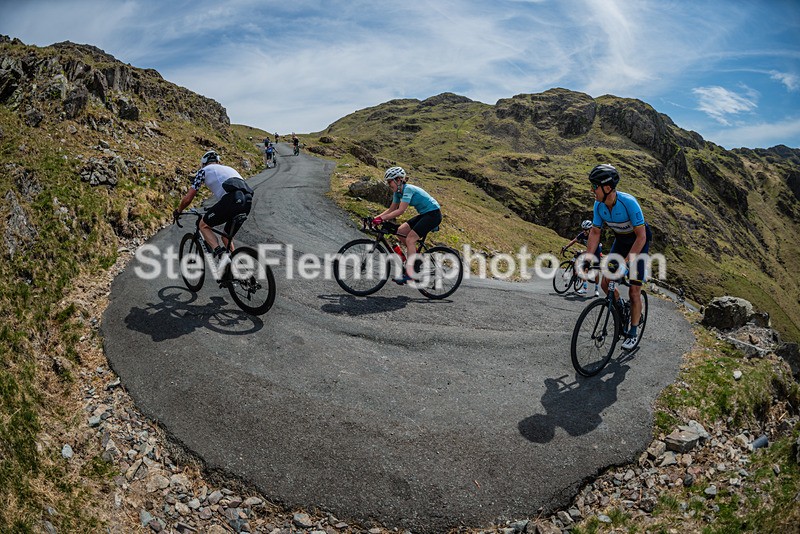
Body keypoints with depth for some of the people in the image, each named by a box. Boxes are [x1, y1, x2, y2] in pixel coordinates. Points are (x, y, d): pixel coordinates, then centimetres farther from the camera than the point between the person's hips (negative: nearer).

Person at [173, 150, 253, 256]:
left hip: (231, 200, -6)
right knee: (227, 236, 26)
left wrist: (178, 211, 38)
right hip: (248, 201, 6)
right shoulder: (229, 168, 38)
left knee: (204, 225, 14)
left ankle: (219, 252, -8)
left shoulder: (204, 170, 20)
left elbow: (188, 199, 19)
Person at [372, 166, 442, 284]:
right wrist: (376, 217, -4)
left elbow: (401, 211, -30)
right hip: (424, 214, 9)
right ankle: (414, 254, 15)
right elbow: (391, 209, 8)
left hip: (433, 214, -9)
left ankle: (410, 274, -15)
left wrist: (382, 218, -31)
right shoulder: (398, 192, 5)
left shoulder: (408, 189, -22)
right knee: (400, 232, 1)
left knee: (410, 239, -15)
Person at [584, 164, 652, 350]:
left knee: (634, 291, -6)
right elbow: (595, 232, -7)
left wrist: (626, 261, -39)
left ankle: (633, 332, 9)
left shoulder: (629, 202, -33)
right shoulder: (599, 205, -16)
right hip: (620, 240, 5)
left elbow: (641, 236, -32)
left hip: (638, 242, -5)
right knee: (605, 281, -5)